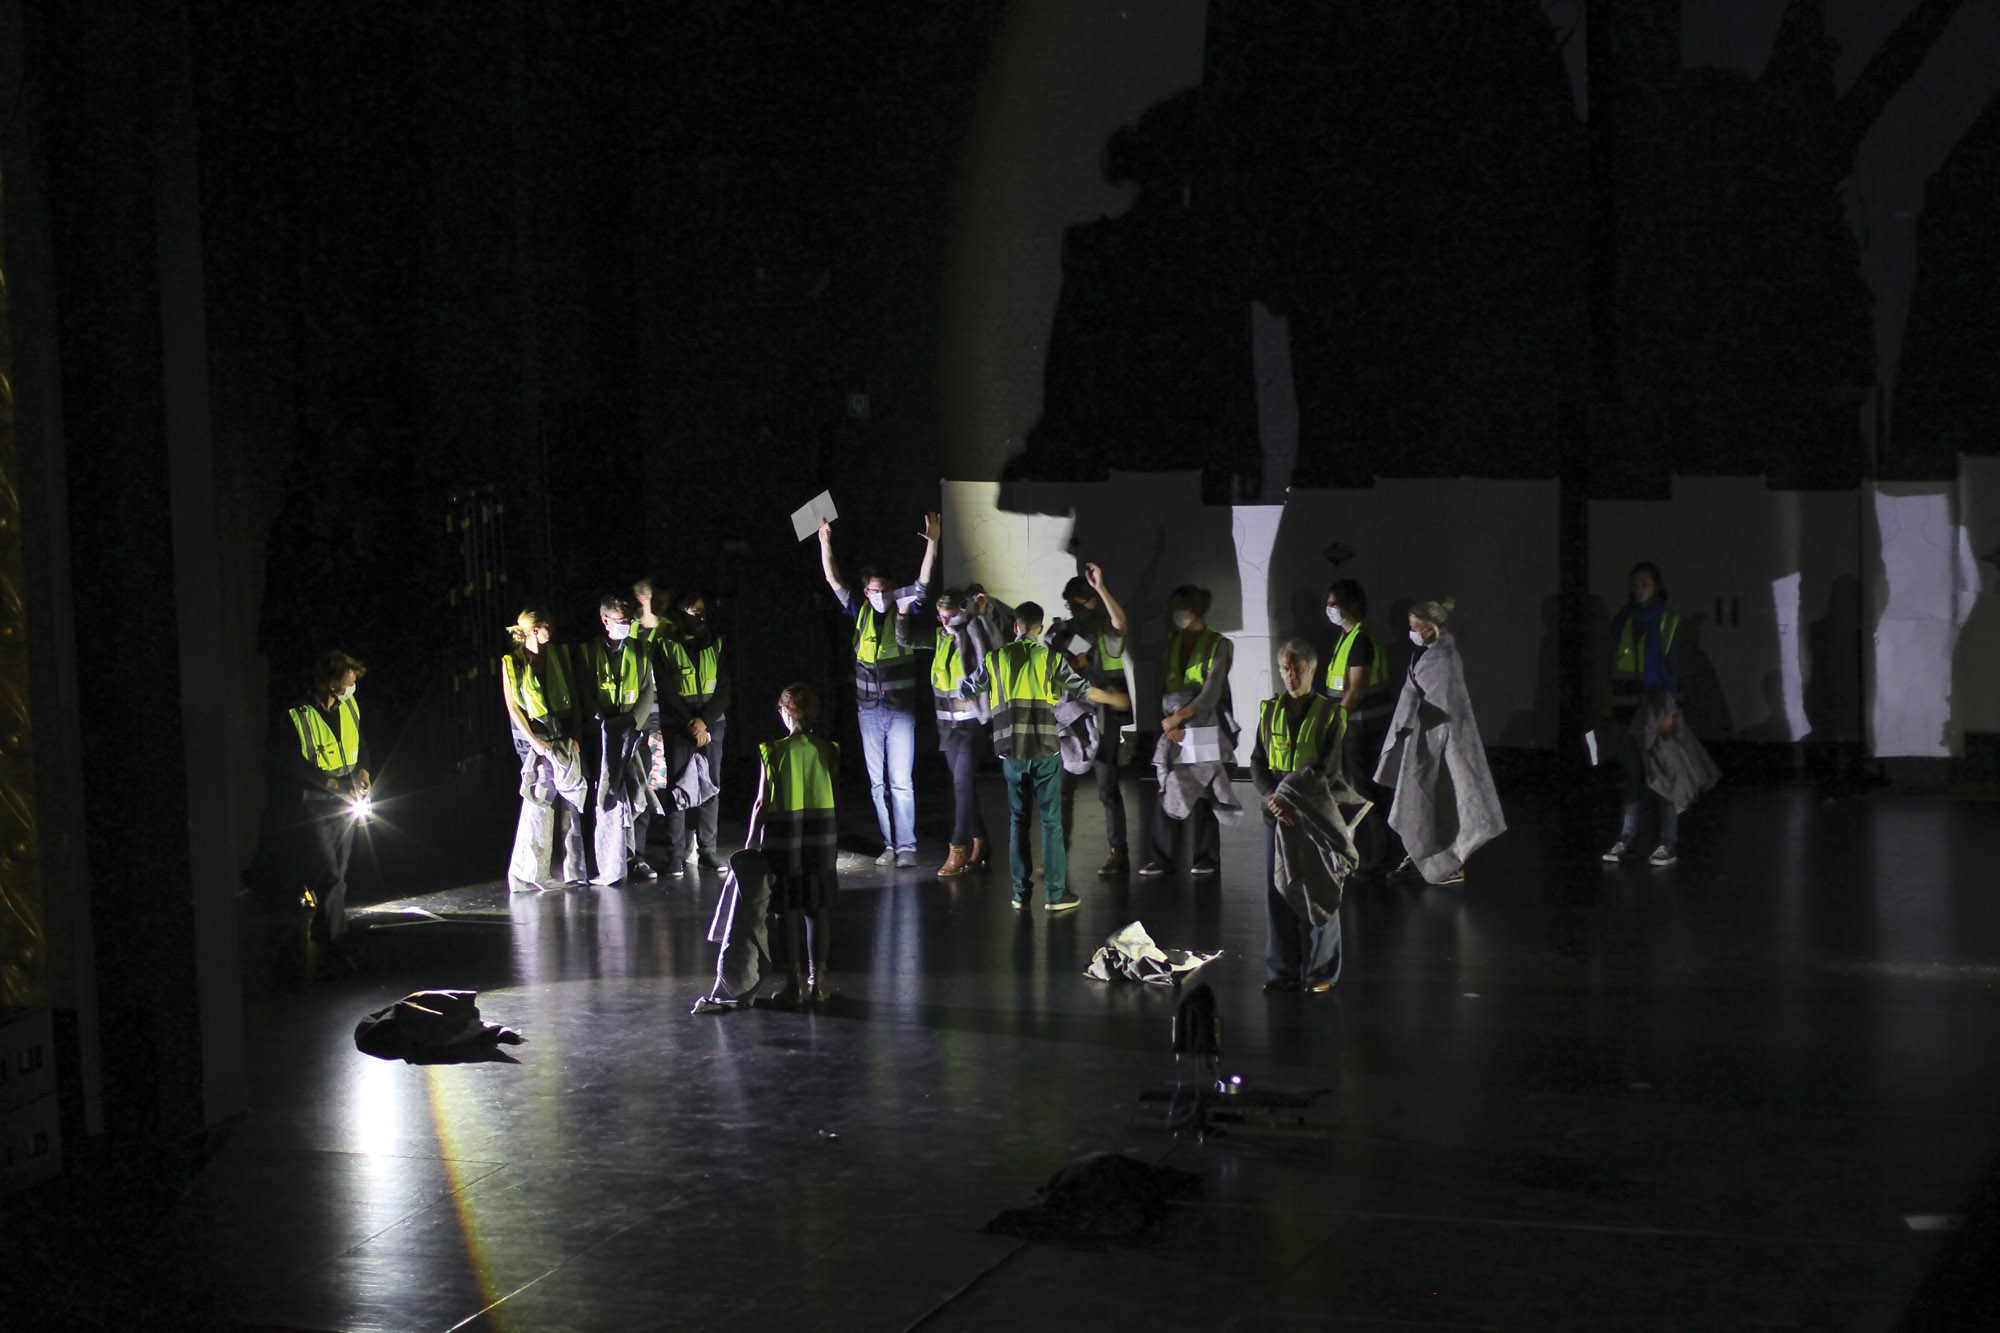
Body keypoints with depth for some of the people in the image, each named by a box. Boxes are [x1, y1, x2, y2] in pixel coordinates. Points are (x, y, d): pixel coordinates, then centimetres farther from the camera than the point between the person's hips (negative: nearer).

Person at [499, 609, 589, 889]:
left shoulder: (559, 654, 9)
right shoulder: (512, 662, -1)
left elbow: (574, 696, 11)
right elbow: (512, 708, -2)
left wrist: (576, 734, 2)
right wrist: (534, 741, -10)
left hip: (565, 737, 4)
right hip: (535, 736, -4)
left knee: (570, 801, 1)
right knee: (539, 799, -10)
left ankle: (573, 869, 8)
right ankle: (528, 874, -2)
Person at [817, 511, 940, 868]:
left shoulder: (904, 611, -1)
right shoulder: (861, 612, 6)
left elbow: (923, 582, -10)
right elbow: (834, 581, 6)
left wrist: (933, 542, -21)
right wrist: (825, 542, -2)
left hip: (901, 709, -4)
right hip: (869, 710, 4)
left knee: (901, 781, -7)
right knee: (878, 783, 7)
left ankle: (907, 847, -7)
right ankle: (890, 844, 14)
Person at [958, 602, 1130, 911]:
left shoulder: (994, 659, 5)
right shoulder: (1051, 659, 0)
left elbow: (967, 689, 17)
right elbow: (1083, 689, 5)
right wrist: (1114, 699, 23)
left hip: (1011, 751, 2)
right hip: (1045, 749, -2)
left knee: (1018, 820, 11)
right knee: (1051, 821, 2)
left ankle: (1021, 894, 12)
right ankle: (1056, 894, 1)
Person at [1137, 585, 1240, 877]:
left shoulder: (1216, 645, -4)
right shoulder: (1172, 642, 13)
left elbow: (1211, 694, -10)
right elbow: (1164, 686, 12)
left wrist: (1177, 717, -15)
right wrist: (1169, 722, -3)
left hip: (1204, 727, -5)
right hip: (1174, 730, 5)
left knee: (1198, 795, -6)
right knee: (1167, 793, -2)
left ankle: (1208, 858, 5)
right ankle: (1161, 858, 2)